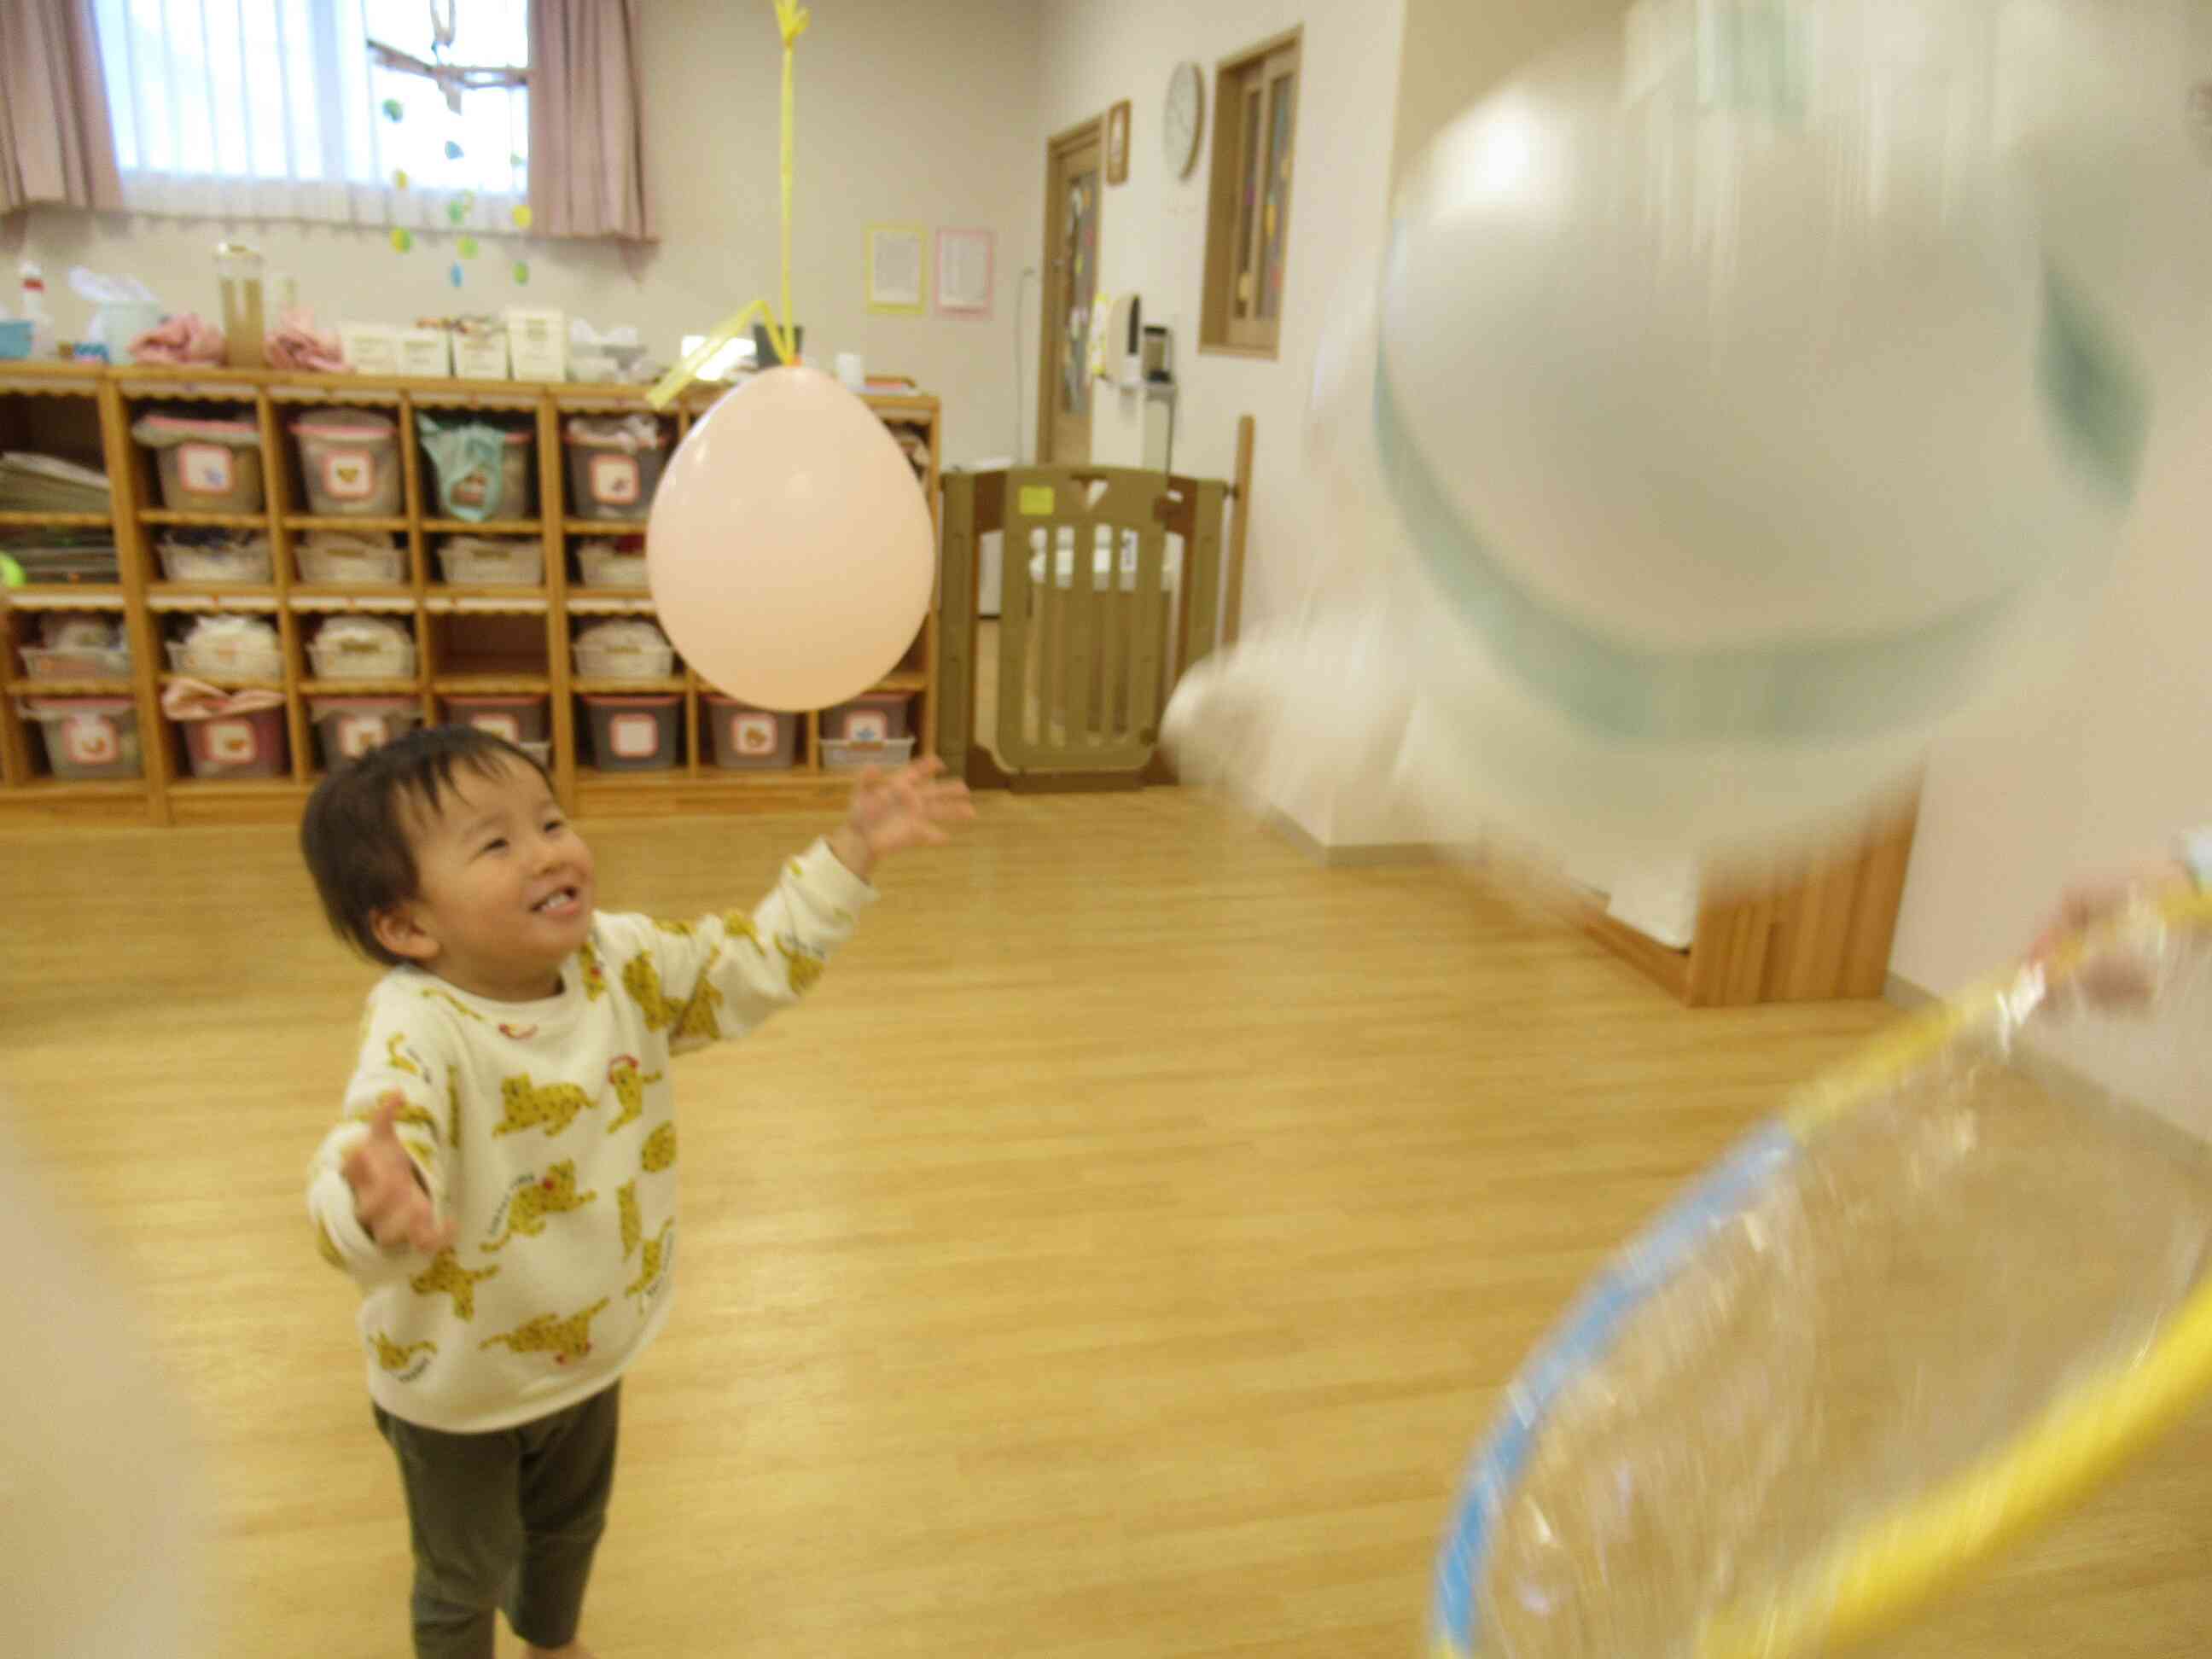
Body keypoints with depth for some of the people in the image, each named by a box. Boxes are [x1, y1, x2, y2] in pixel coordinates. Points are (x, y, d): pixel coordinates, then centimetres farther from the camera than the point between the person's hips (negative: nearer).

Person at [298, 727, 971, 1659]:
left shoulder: (621, 964, -16)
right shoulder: (420, 1033, -36)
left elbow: (754, 963, -6)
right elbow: (371, 1153, -53)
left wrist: (850, 853, -13)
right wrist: (377, 1209, -76)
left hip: (593, 1352, 6)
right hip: (458, 1387, -6)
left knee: (571, 1529, 34)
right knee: (465, 1580, 21)